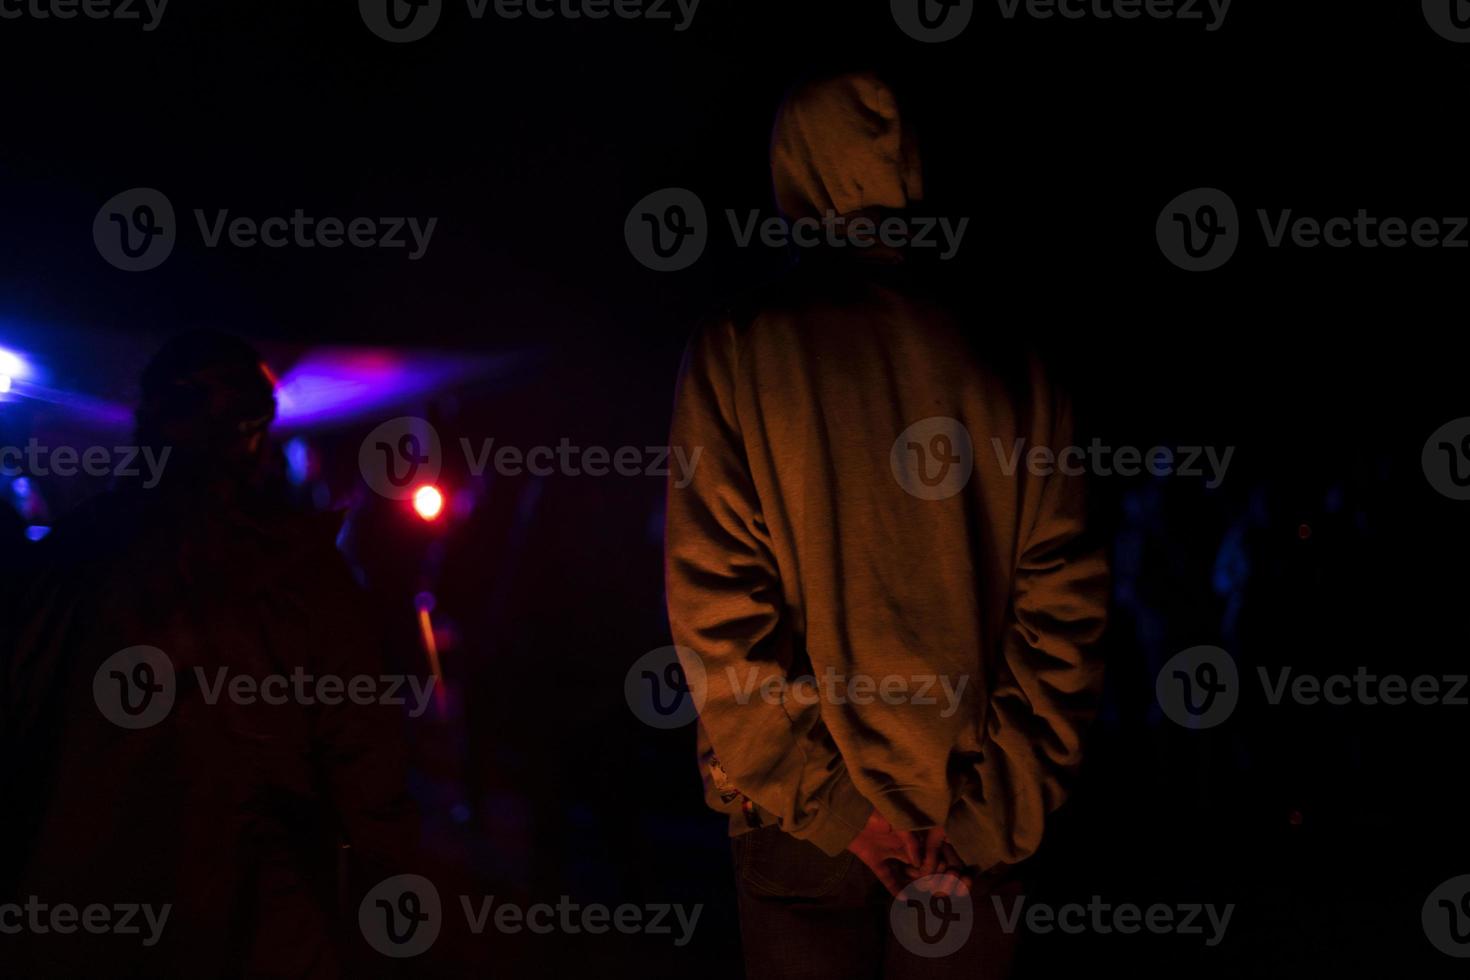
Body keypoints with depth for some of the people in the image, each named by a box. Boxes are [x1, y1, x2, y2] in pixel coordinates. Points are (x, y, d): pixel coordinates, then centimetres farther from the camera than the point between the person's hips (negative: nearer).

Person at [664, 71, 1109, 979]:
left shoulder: (742, 350, -6)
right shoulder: (1010, 362, 0)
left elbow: (718, 610, -12)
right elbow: (1063, 606, -5)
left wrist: (835, 809, -9)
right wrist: (998, 809, -4)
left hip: (811, 833, -2)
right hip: (983, 834, 2)